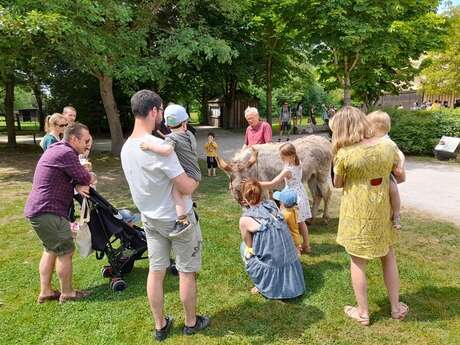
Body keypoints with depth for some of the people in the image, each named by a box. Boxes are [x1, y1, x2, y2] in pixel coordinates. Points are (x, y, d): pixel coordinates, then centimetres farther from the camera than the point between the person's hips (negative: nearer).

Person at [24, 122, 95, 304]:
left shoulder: (57, 149, 14)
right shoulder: (66, 153, -19)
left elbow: (68, 177, 15)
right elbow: (85, 178, -16)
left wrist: (78, 185, -6)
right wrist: (81, 183, 8)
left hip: (37, 209, 10)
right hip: (48, 212, -10)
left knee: (51, 249, 21)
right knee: (65, 251, 3)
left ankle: (45, 292, 30)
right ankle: (67, 293, 17)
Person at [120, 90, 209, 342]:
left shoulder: (126, 148, -1)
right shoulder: (159, 146, -28)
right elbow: (187, 187, -26)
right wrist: (195, 180, -4)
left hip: (150, 218, 7)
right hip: (178, 219, -7)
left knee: (155, 271, 15)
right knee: (186, 272, 11)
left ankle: (160, 326, 30)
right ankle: (191, 322, 29)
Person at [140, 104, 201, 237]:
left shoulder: (171, 138, -16)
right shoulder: (190, 134, 6)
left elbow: (167, 150, -38)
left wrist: (150, 146, -28)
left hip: (189, 176, -9)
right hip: (195, 174, 9)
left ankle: (183, 220, -39)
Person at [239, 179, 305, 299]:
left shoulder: (245, 219, -10)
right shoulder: (272, 204, 1)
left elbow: (249, 245, 4)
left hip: (272, 266, -5)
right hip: (291, 260, 5)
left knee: (244, 246, 20)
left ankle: (262, 285, 18)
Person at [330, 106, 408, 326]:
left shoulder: (344, 154, -19)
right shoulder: (388, 147, -6)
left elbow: (337, 184, -3)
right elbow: (401, 178, 8)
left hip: (357, 214, -4)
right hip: (382, 211, 4)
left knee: (358, 262, 11)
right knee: (388, 257, 22)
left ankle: (363, 312, 24)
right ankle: (396, 307, 35)